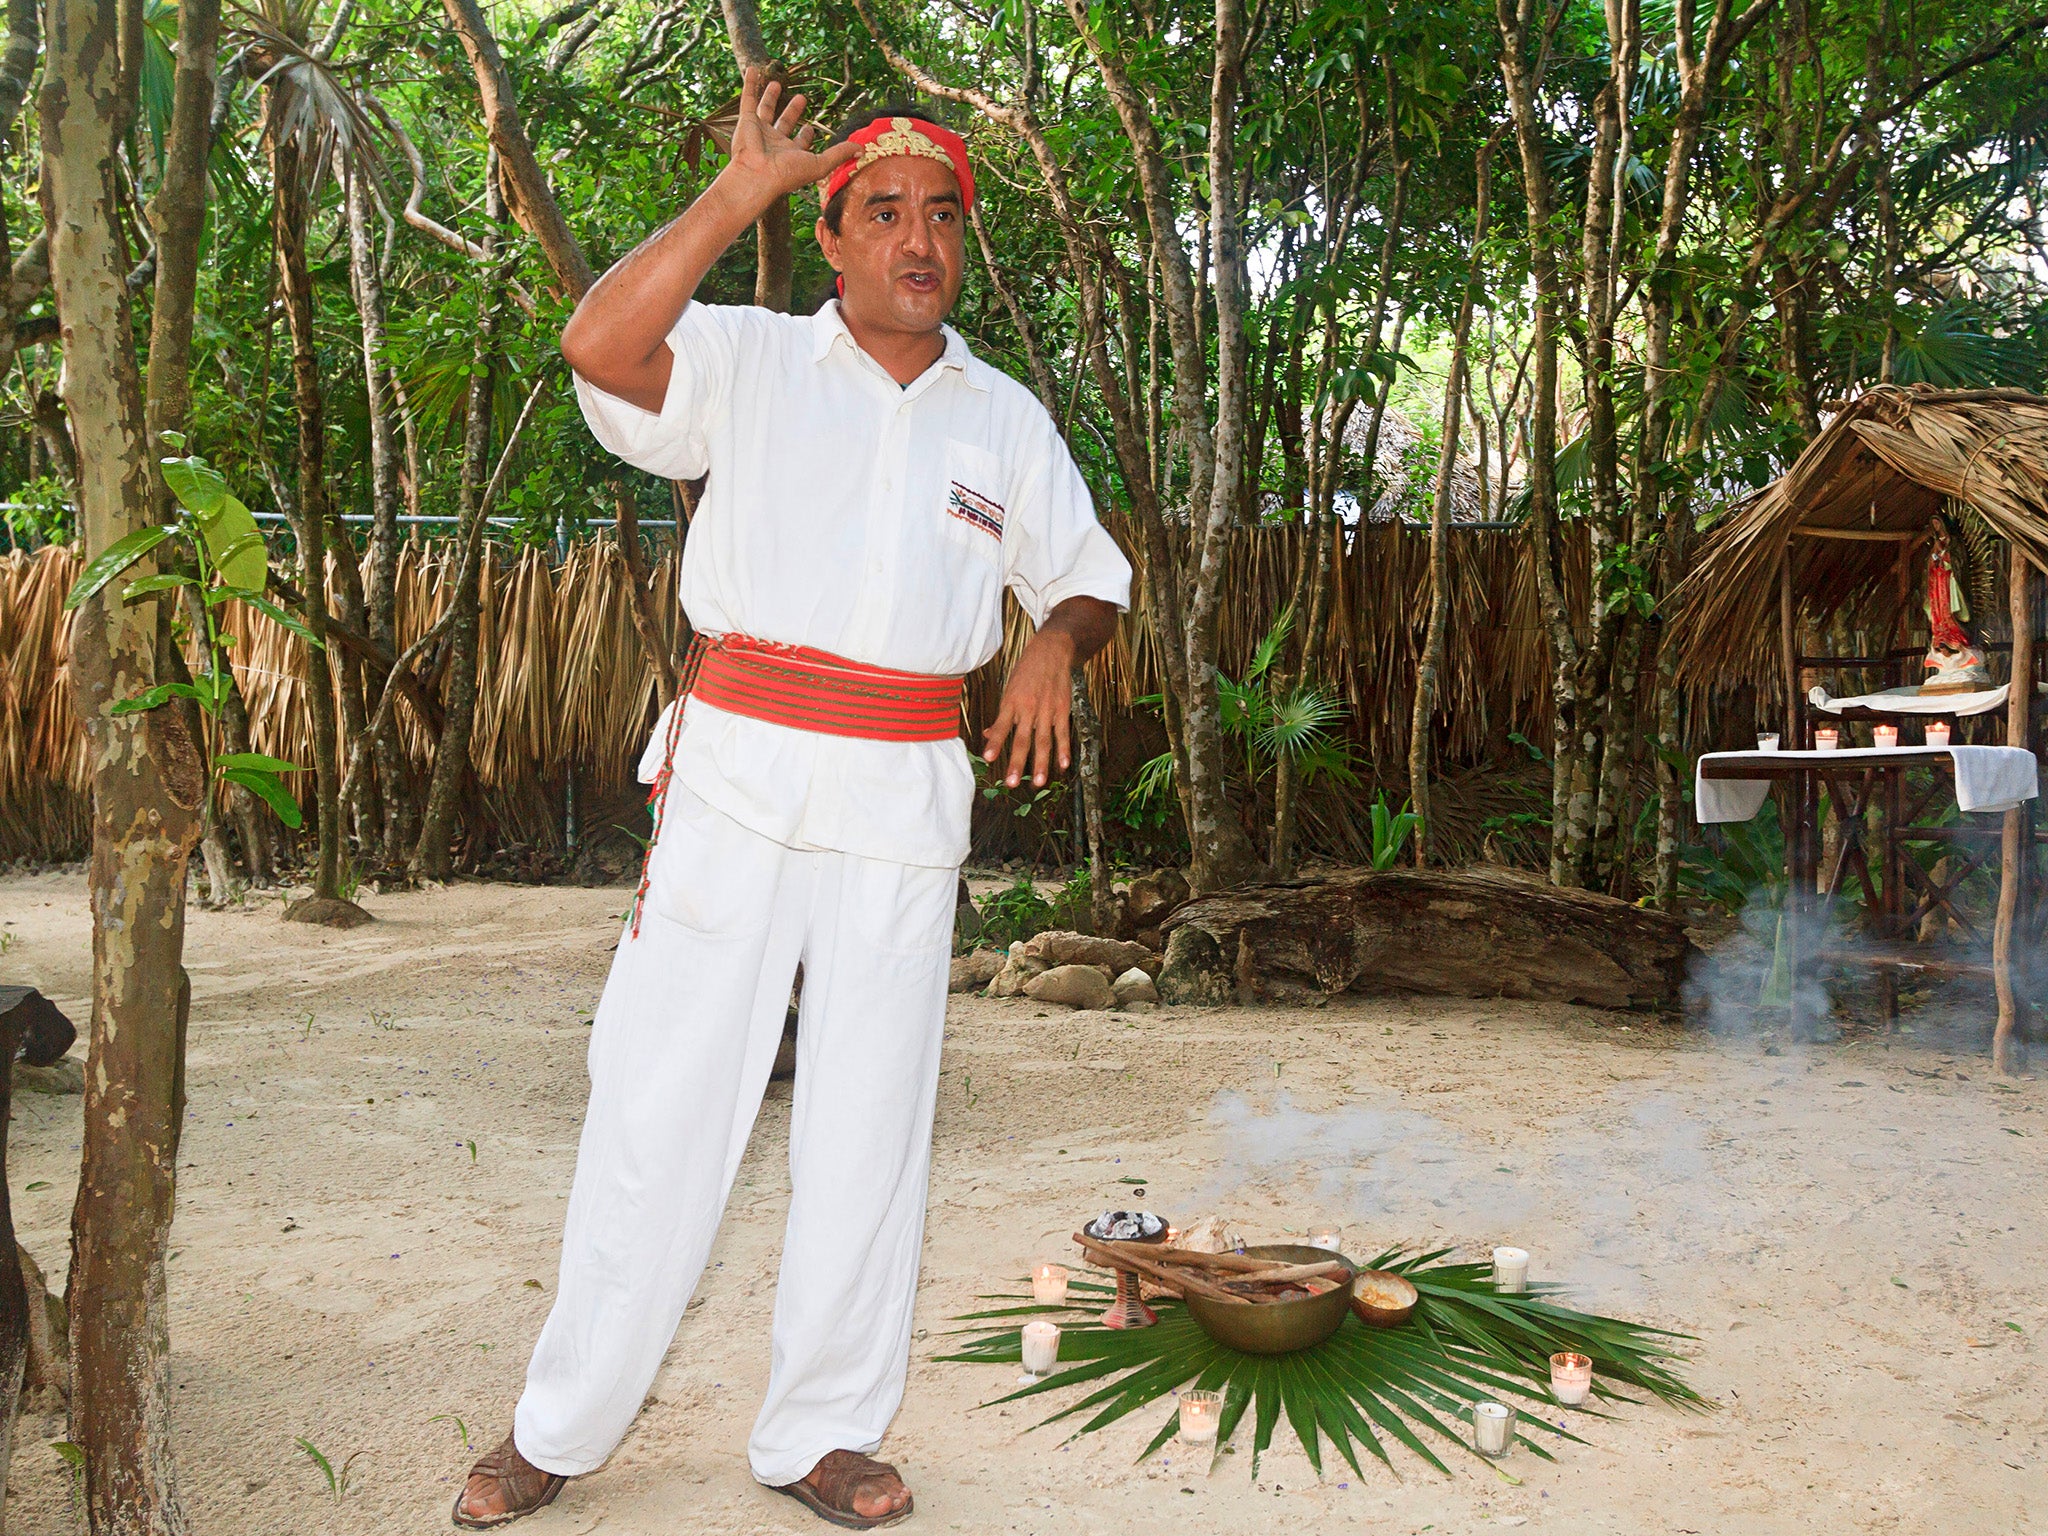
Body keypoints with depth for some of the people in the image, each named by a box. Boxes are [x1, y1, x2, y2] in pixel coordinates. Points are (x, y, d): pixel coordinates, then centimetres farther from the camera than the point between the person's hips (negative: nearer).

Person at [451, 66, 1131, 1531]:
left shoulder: (1007, 419, 13)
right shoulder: (751, 362, 3)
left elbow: (1092, 577, 20)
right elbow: (600, 344, -16)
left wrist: (1056, 646, -3)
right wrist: (740, 191, -15)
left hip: (907, 796, 3)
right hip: (737, 766, -3)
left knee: (871, 1122, 7)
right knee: (661, 1093, 1)